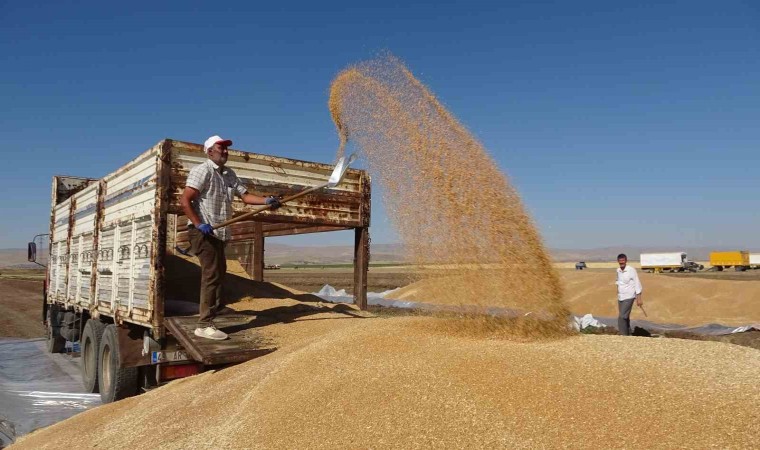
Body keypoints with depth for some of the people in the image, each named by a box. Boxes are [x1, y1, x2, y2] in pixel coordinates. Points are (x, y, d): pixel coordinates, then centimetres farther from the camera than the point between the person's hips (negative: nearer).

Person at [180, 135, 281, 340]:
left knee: (219, 272, 16)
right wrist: (199, 225, -23)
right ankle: (204, 325, -6)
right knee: (212, 275, -11)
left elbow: (245, 195, 8)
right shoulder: (202, 170, -10)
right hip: (203, 232, -9)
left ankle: (211, 308, 30)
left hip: (218, 233, 9)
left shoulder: (229, 174, 15)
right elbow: (185, 201, -17)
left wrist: (266, 201, -7)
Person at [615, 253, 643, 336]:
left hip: (628, 297, -6)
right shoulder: (618, 270, 7)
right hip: (620, 297, 6)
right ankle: (628, 334, 24)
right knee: (625, 318, 13)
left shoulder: (631, 270, -12)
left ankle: (622, 335, -8)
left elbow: (637, 284, -10)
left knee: (621, 317, -14)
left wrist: (639, 298, -13)